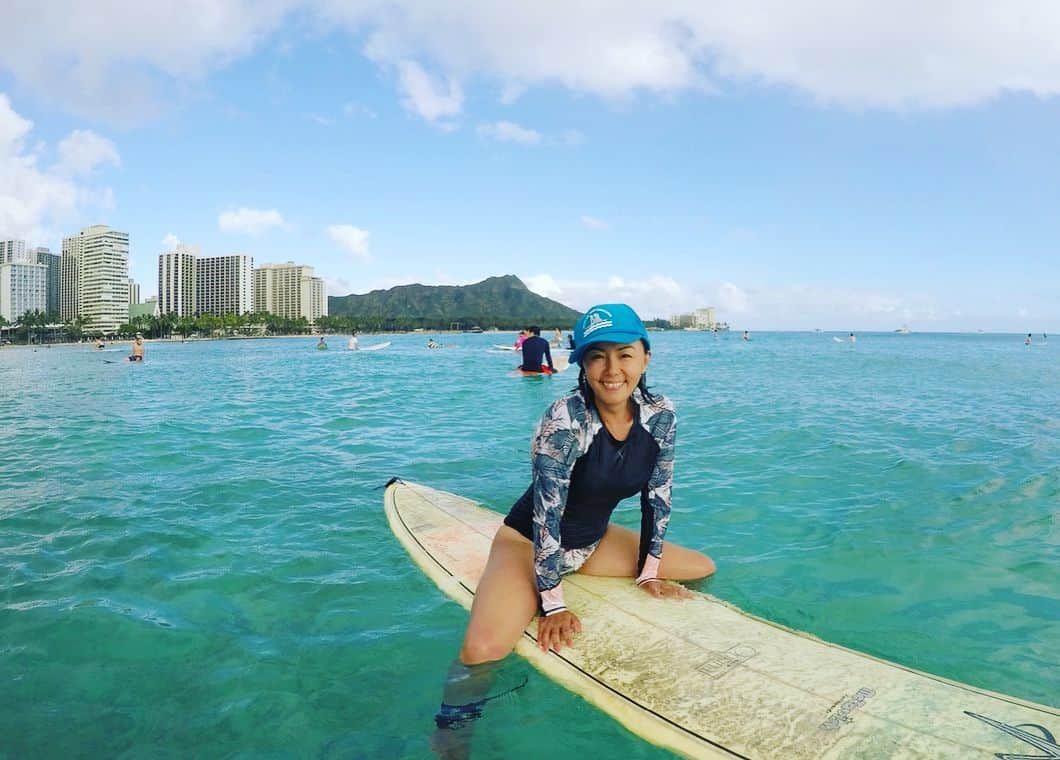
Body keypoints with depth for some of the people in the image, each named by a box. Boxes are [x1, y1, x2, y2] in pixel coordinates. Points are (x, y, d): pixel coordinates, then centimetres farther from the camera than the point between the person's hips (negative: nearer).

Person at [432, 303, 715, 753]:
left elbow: (658, 497, -1)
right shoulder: (565, 420, -29)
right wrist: (554, 604, -22)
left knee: (704, 571, 10)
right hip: (529, 542, -6)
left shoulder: (660, 415, -11)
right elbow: (547, 515, -26)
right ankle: (449, 743, -8)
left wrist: (647, 573, 1)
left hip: (594, 542, 7)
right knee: (484, 648, -31)